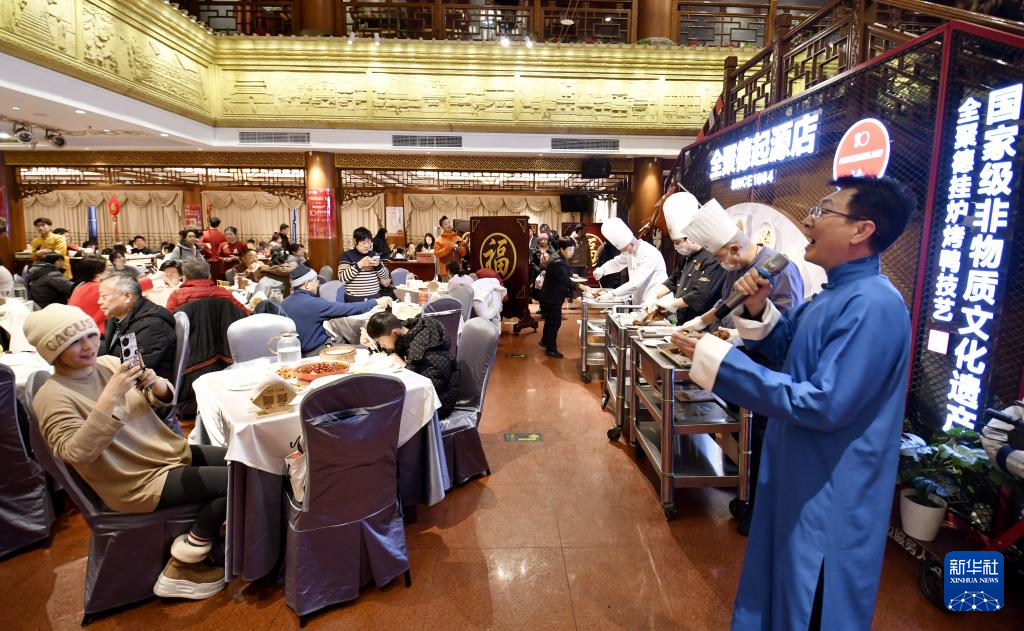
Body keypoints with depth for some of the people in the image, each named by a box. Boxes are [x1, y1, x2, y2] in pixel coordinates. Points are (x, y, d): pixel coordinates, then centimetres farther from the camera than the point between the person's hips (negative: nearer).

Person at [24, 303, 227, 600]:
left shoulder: (110, 363, 2)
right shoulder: (52, 396, -15)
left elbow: (163, 400, 7)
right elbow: (75, 454, -27)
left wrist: (156, 385, -17)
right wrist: (109, 397, -35)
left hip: (173, 453, 7)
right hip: (141, 482, -7)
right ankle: (183, 567, 1)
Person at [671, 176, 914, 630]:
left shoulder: (872, 306, -27)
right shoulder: (836, 294, 5)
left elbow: (823, 405, -30)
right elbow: (784, 348, 16)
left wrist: (719, 361, -30)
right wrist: (757, 308, -4)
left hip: (830, 493, -9)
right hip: (798, 474, 9)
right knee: (781, 582, 27)